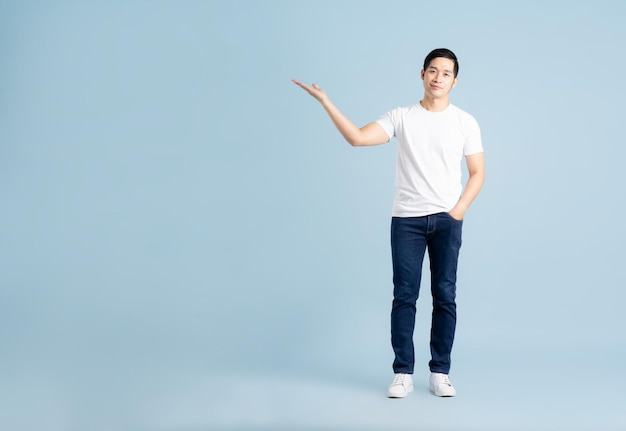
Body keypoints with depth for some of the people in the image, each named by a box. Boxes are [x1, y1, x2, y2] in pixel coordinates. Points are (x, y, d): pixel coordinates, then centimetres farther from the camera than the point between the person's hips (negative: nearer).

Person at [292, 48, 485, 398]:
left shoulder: (465, 122, 4)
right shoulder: (401, 117, 3)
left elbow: (478, 173, 5)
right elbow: (357, 138, -10)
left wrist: (458, 211, -7)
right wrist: (327, 103, -16)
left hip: (447, 220, 0)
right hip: (406, 219, 0)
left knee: (445, 296, 3)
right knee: (404, 296, 0)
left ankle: (440, 373, 13)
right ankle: (403, 374, 8)